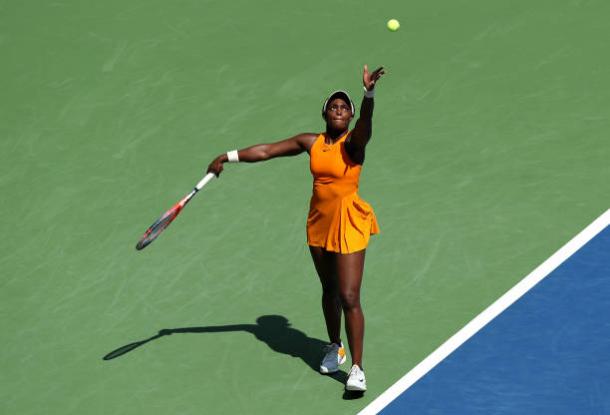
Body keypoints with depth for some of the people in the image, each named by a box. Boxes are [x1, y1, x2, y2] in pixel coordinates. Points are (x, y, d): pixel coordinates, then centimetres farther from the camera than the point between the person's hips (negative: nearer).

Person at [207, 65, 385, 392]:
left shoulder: (352, 142, -13)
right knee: (329, 291, 19)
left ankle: (357, 368, -4)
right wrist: (229, 156, 4)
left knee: (349, 297, -10)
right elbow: (266, 151, 9)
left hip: (348, 225, -5)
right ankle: (334, 347, 39)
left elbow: (365, 127, -37)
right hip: (319, 223, 5)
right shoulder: (311, 142, 2)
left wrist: (368, 94, -55)